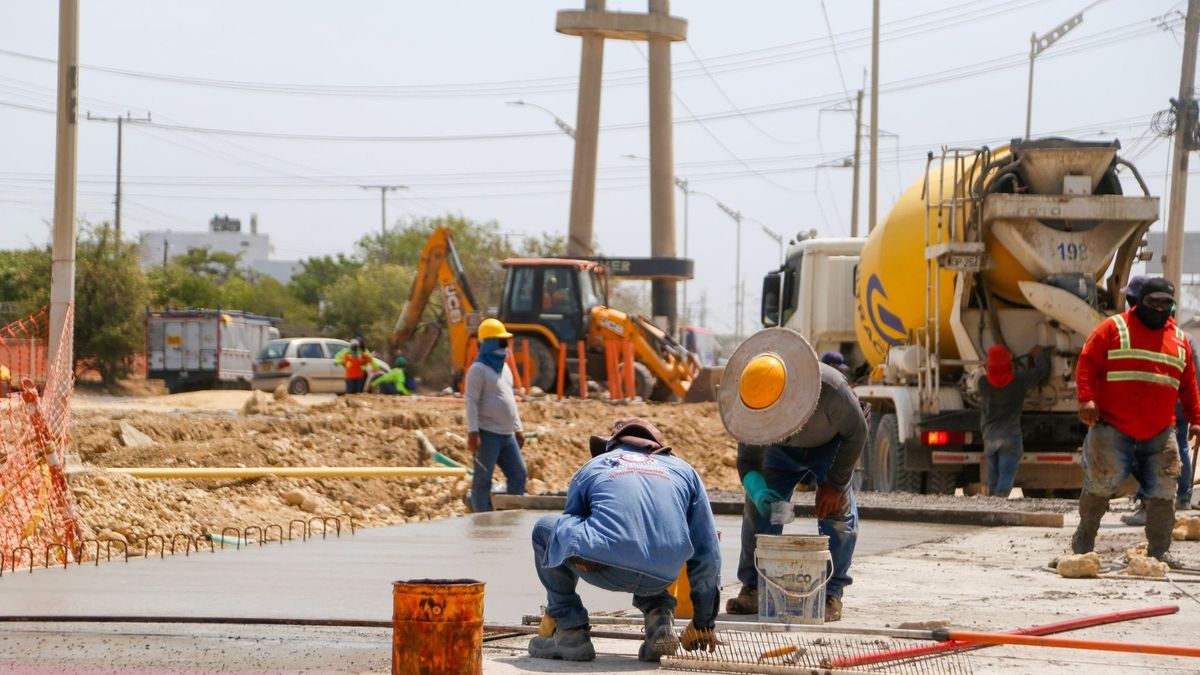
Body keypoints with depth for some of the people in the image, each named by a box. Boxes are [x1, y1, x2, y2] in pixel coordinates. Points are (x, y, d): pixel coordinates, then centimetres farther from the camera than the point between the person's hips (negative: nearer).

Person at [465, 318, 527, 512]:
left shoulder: (504, 368, 19)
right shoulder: (478, 369, -8)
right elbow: (471, 402, -14)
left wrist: (518, 429, 23)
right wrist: (473, 432, -21)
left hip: (507, 434, 9)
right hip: (488, 433, -9)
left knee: (518, 475, 9)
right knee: (483, 479, -4)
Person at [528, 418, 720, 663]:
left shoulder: (591, 468, 29)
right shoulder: (685, 471, 30)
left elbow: (570, 532, 39)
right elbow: (707, 553, 28)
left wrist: (556, 612, 51)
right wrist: (703, 623, 38)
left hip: (607, 569, -3)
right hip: (662, 577, 3)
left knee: (545, 529, 26)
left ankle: (570, 632, 18)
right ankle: (659, 615, 12)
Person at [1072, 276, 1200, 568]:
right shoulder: (1114, 328, 0)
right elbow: (1087, 363, -4)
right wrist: (1086, 399, -17)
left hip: (1160, 434, 4)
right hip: (1113, 428, -4)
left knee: (1163, 491, 2)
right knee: (1100, 482, -2)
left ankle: (1159, 550, 10)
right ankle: (1084, 538, 18)